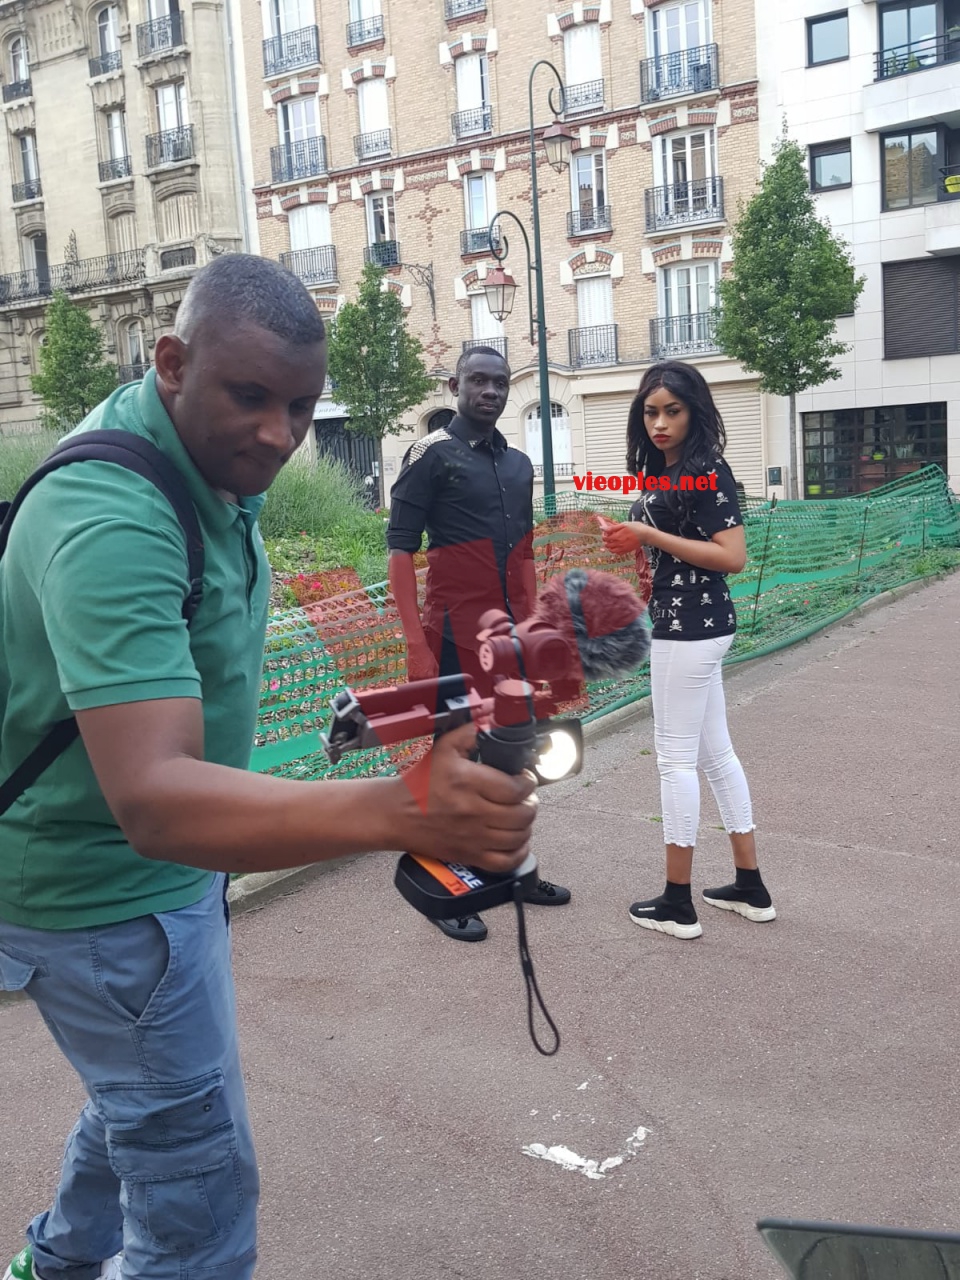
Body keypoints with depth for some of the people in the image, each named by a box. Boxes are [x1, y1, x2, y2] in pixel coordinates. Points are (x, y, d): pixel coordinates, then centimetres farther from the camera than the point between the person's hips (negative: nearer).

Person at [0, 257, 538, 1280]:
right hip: (103, 894, -10)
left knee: (147, 1096, 29)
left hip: (168, 864, 10)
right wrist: (398, 812, -60)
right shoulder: (112, 524, -34)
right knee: (199, 1182, 1)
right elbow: (151, 800, -46)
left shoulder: (213, 453, -3)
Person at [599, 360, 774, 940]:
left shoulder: (706, 469, -14)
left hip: (692, 625, -10)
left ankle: (678, 904, 8)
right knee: (715, 751, 14)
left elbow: (733, 557, -21)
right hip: (690, 624, 10)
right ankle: (751, 887, 24)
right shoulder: (664, 470, 13)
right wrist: (631, 539, 4)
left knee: (676, 757, -3)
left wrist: (651, 536, -19)